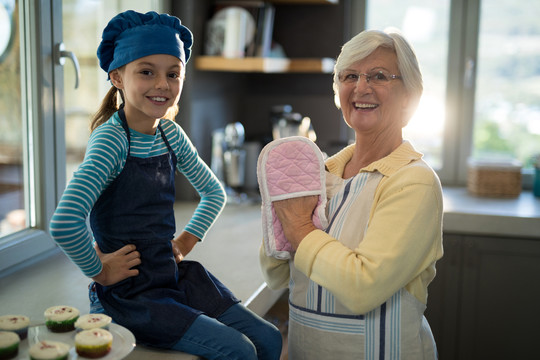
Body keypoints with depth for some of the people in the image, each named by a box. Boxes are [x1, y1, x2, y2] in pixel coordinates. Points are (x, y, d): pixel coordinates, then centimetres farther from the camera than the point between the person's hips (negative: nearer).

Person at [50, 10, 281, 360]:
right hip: (129, 291, -7)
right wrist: (99, 271, -19)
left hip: (176, 275, 7)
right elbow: (64, 223, -33)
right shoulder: (111, 140, -19)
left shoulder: (171, 134, 2)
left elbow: (214, 192, 18)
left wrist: (187, 239, 7)